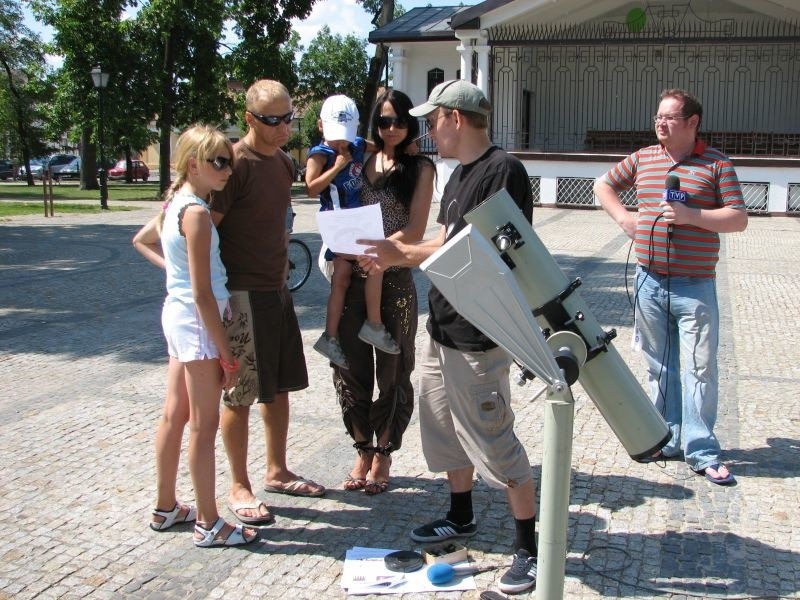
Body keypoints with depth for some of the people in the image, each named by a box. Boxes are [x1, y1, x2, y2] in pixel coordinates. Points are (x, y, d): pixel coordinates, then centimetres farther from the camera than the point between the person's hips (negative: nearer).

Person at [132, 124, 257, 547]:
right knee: (204, 426, -1)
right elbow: (203, 294, -21)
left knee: (175, 416, 17)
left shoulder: (175, 204, 8)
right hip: (197, 322, -10)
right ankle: (208, 524, 9)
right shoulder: (196, 213, -20)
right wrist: (226, 353, -17)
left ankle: (165, 508, 30)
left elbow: (141, 240, 27)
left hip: (177, 314, 10)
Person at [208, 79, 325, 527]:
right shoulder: (236, 163, -16)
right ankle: (240, 488, 15)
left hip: (277, 289, 8)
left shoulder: (284, 163, 11)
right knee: (241, 394, 2)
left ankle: (277, 472, 31)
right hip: (243, 294, -8)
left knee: (280, 385, 16)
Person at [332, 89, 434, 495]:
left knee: (392, 373, 5)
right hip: (353, 278, 4)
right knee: (351, 368, 7)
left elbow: (414, 231, -8)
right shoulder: (361, 161, 11)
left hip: (395, 280, -4)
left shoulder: (419, 168, 0)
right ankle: (363, 452, 23)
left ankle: (382, 458, 19)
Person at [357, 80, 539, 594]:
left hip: (479, 339, -10)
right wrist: (394, 257, 5)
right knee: (445, 430, 20)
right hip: (443, 330, 10)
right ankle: (461, 517, 39)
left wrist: (402, 256, -21)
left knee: (496, 444, -2)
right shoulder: (460, 175, 14)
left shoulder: (503, 171, -16)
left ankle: (529, 548, 11)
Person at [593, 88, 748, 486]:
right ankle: (668, 439, 24)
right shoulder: (642, 159, 9)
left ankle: (701, 452, 4)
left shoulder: (716, 164, -2)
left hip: (695, 286, -4)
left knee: (700, 368, -4)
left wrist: (691, 216, -19)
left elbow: (738, 218, -6)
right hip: (650, 282, 4)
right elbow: (603, 185, 22)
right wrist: (623, 218, 6)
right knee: (659, 366, 12)